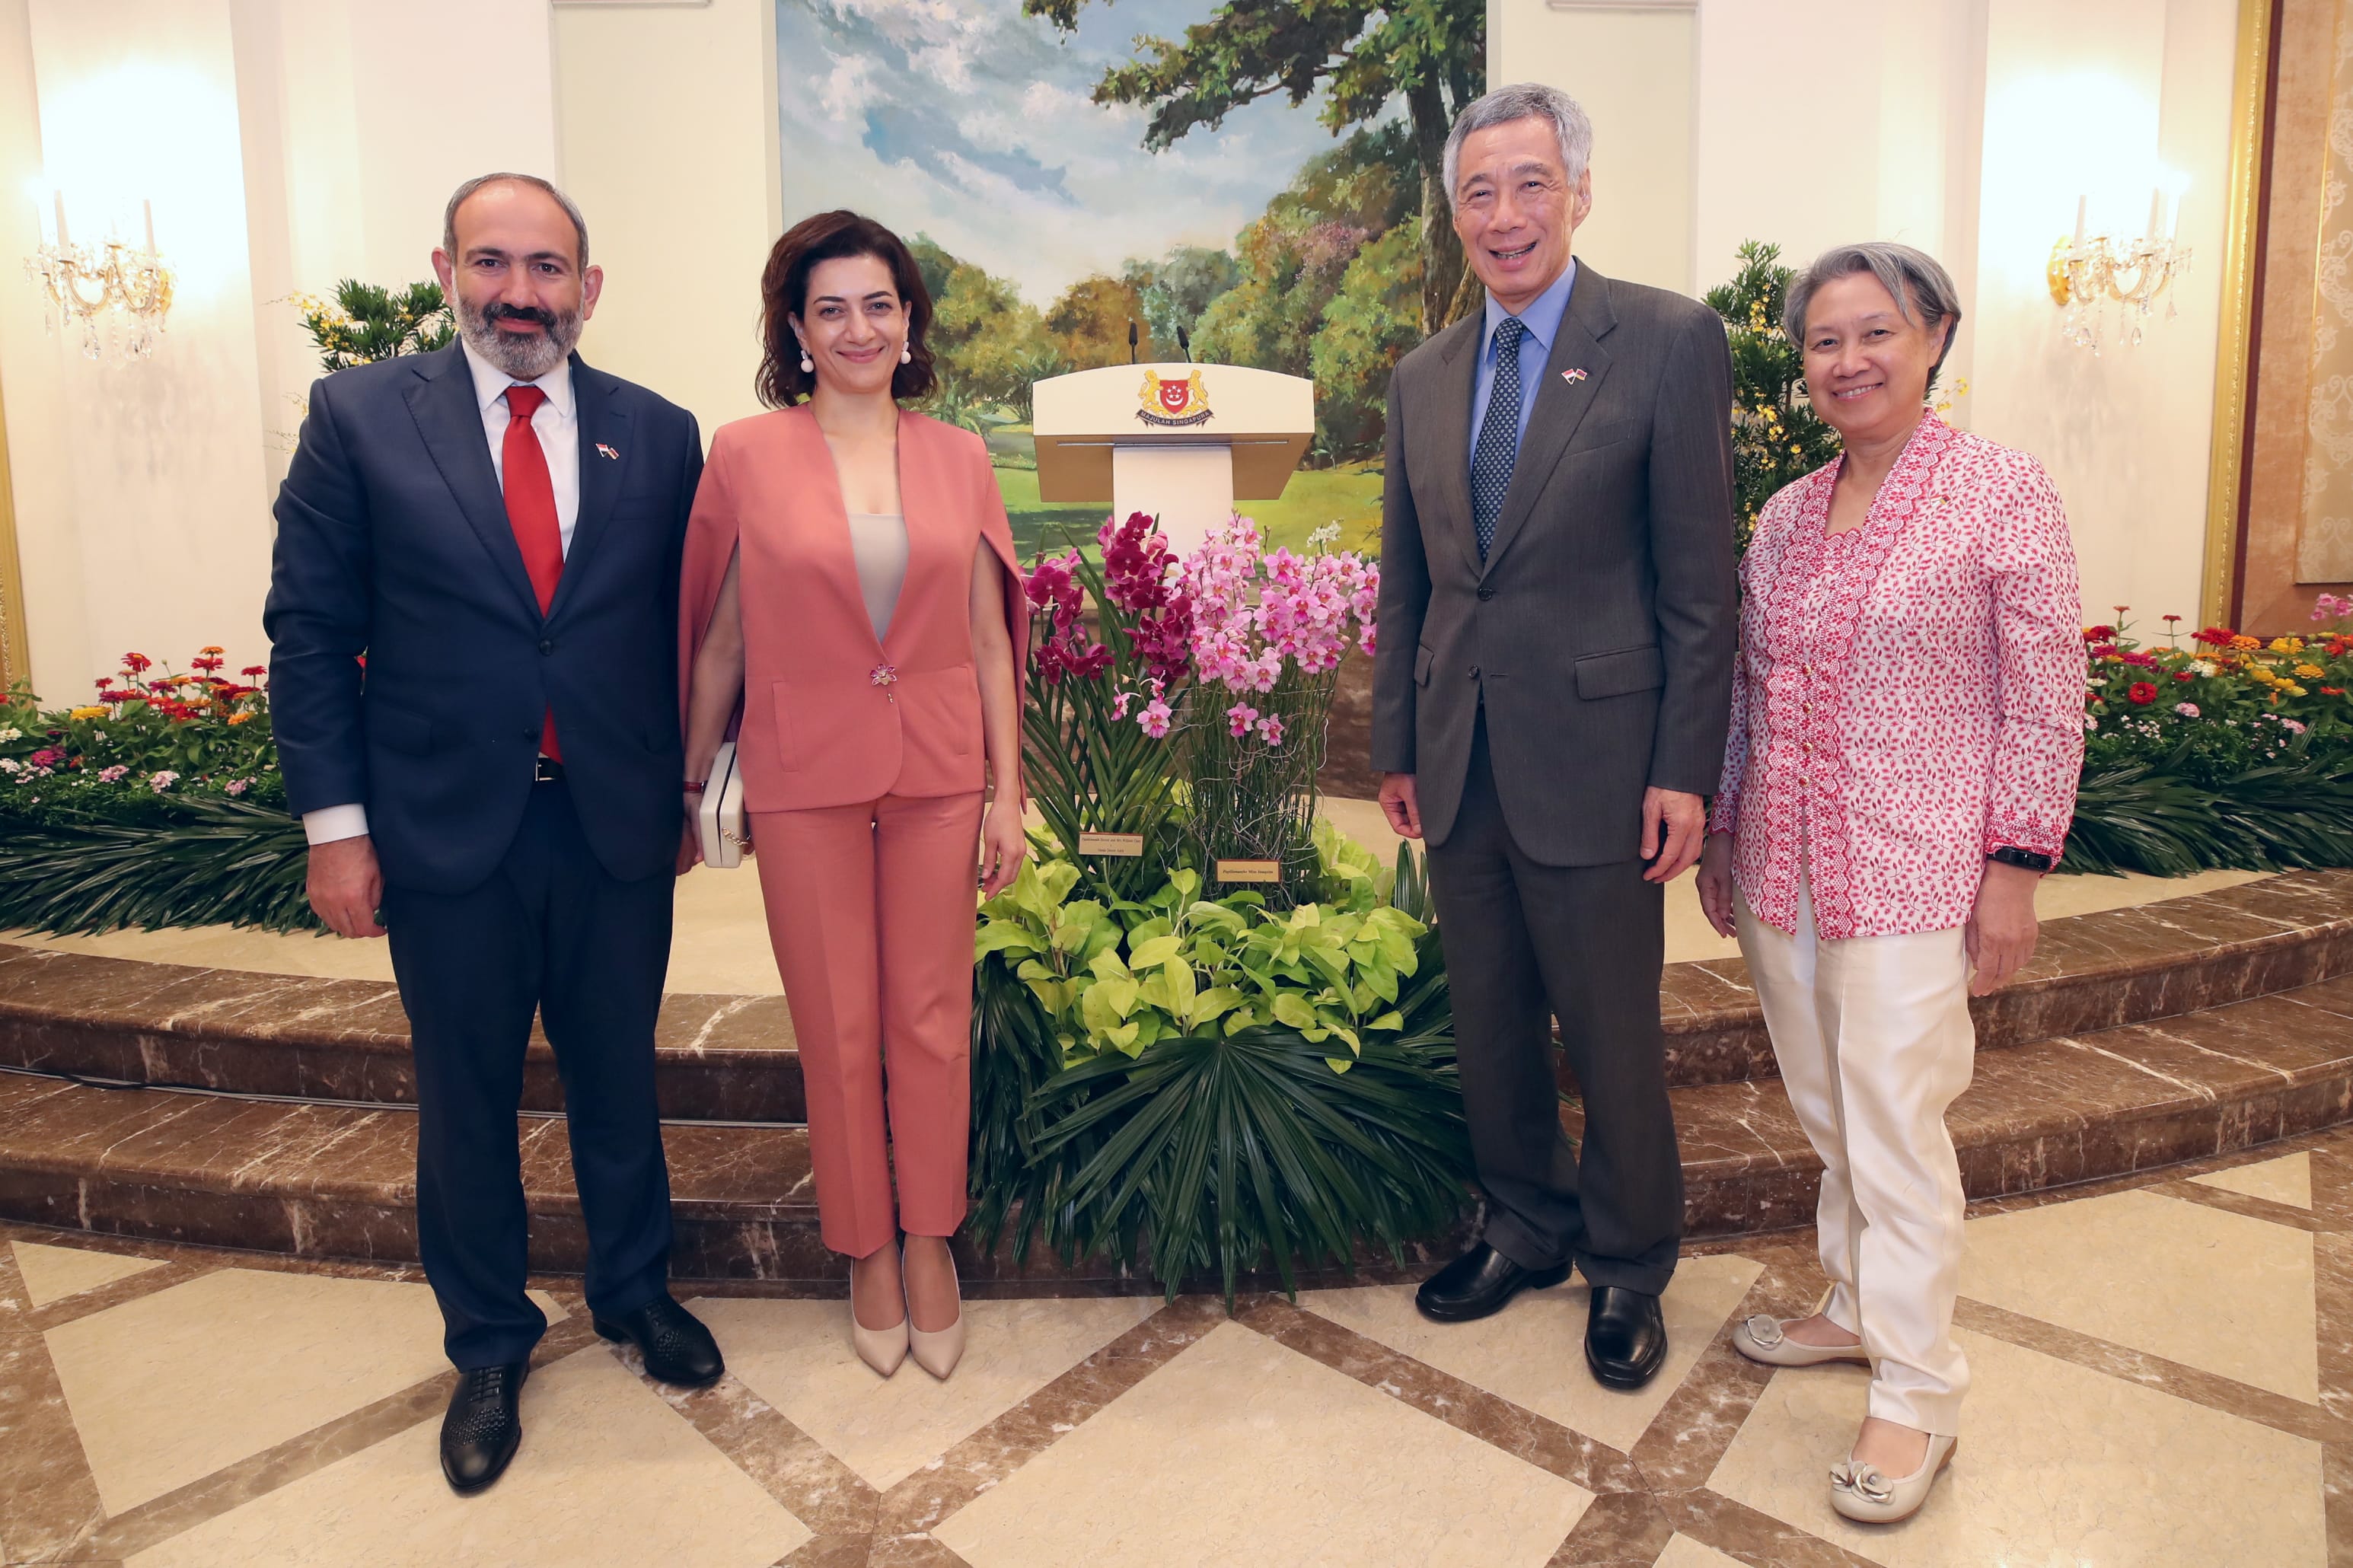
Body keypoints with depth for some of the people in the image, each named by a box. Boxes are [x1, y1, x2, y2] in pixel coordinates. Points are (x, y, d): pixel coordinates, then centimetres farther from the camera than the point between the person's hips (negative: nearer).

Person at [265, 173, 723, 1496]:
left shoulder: (659, 435, 2)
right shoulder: (360, 416, -2)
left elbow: (687, 627, 6)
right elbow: (312, 628, -2)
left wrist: (691, 788, 6)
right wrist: (335, 819, -6)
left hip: (616, 828, 1)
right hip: (445, 832, -1)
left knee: (619, 1079, 16)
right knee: (466, 1101, 13)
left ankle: (636, 1289, 40)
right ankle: (490, 1345, 34)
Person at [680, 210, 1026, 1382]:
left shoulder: (957, 459, 3)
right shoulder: (747, 456, -3)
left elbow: (988, 640, 4)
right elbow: (719, 639, 3)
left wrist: (1009, 793, 1)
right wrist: (692, 782, 7)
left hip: (938, 772, 2)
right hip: (805, 778, -1)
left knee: (933, 1019, 9)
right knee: (837, 1029, 9)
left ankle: (930, 1241, 29)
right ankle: (867, 1250, 29)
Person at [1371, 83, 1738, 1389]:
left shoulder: (1669, 342, -5)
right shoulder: (1423, 377, 11)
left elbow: (1698, 579, -8)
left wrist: (1685, 769, -11)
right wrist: (1396, 745, 12)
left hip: (1591, 760, -5)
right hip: (1460, 763, 5)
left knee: (1613, 1036, 7)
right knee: (1490, 1025, 16)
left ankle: (1627, 1269, 30)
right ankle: (1526, 1229, 38)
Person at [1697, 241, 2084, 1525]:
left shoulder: (2003, 493, -7)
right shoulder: (1786, 514, 9)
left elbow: (2046, 700, -7)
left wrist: (2015, 868, -11)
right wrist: (1721, 838, 15)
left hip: (1911, 875, -5)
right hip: (1780, 874, 5)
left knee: (1894, 1126, 1)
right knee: (1827, 1115, 16)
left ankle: (1918, 1391, 17)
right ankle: (1860, 1309, 36)